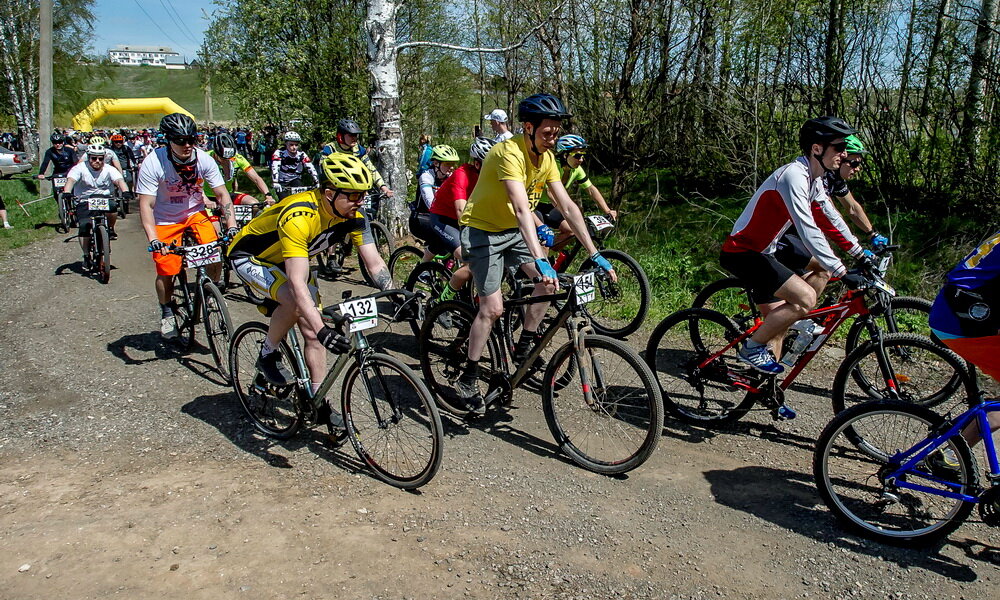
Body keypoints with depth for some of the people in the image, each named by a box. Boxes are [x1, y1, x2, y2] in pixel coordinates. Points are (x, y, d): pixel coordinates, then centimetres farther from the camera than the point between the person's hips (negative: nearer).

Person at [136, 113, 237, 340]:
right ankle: (167, 312, 23)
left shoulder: (204, 160, -17)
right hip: (165, 220, -2)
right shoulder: (153, 163, -24)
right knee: (166, 272, -5)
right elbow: (146, 205, -25)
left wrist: (232, 226, -25)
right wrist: (153, 240, -37)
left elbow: (222, 194, -12)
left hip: (195, 213, 2)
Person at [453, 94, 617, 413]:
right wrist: (540, 260, -49)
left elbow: (567, 207, -3)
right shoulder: (510, 153, -27)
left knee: (549, 281, -10)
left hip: (513, 231, 8)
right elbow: (522, 208, -39)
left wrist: (595, 254, -8)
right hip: (482, 231, -7)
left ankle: (524, 347, 9)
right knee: (492, 308, -12)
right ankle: (467, 379, 5)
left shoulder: (547, 158, -2)